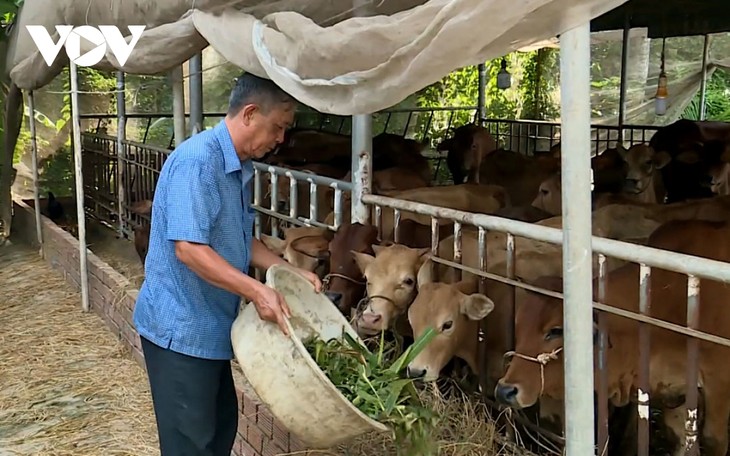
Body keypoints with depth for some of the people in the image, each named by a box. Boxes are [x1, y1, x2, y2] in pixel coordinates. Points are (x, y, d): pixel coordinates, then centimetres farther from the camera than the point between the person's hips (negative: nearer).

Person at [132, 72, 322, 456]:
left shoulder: (240, 168, 9)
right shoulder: (197, 160, -21)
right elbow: (189, 248, -28)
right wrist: (257, 292, -31)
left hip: (211, 326, 10)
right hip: (180, 327, -10)